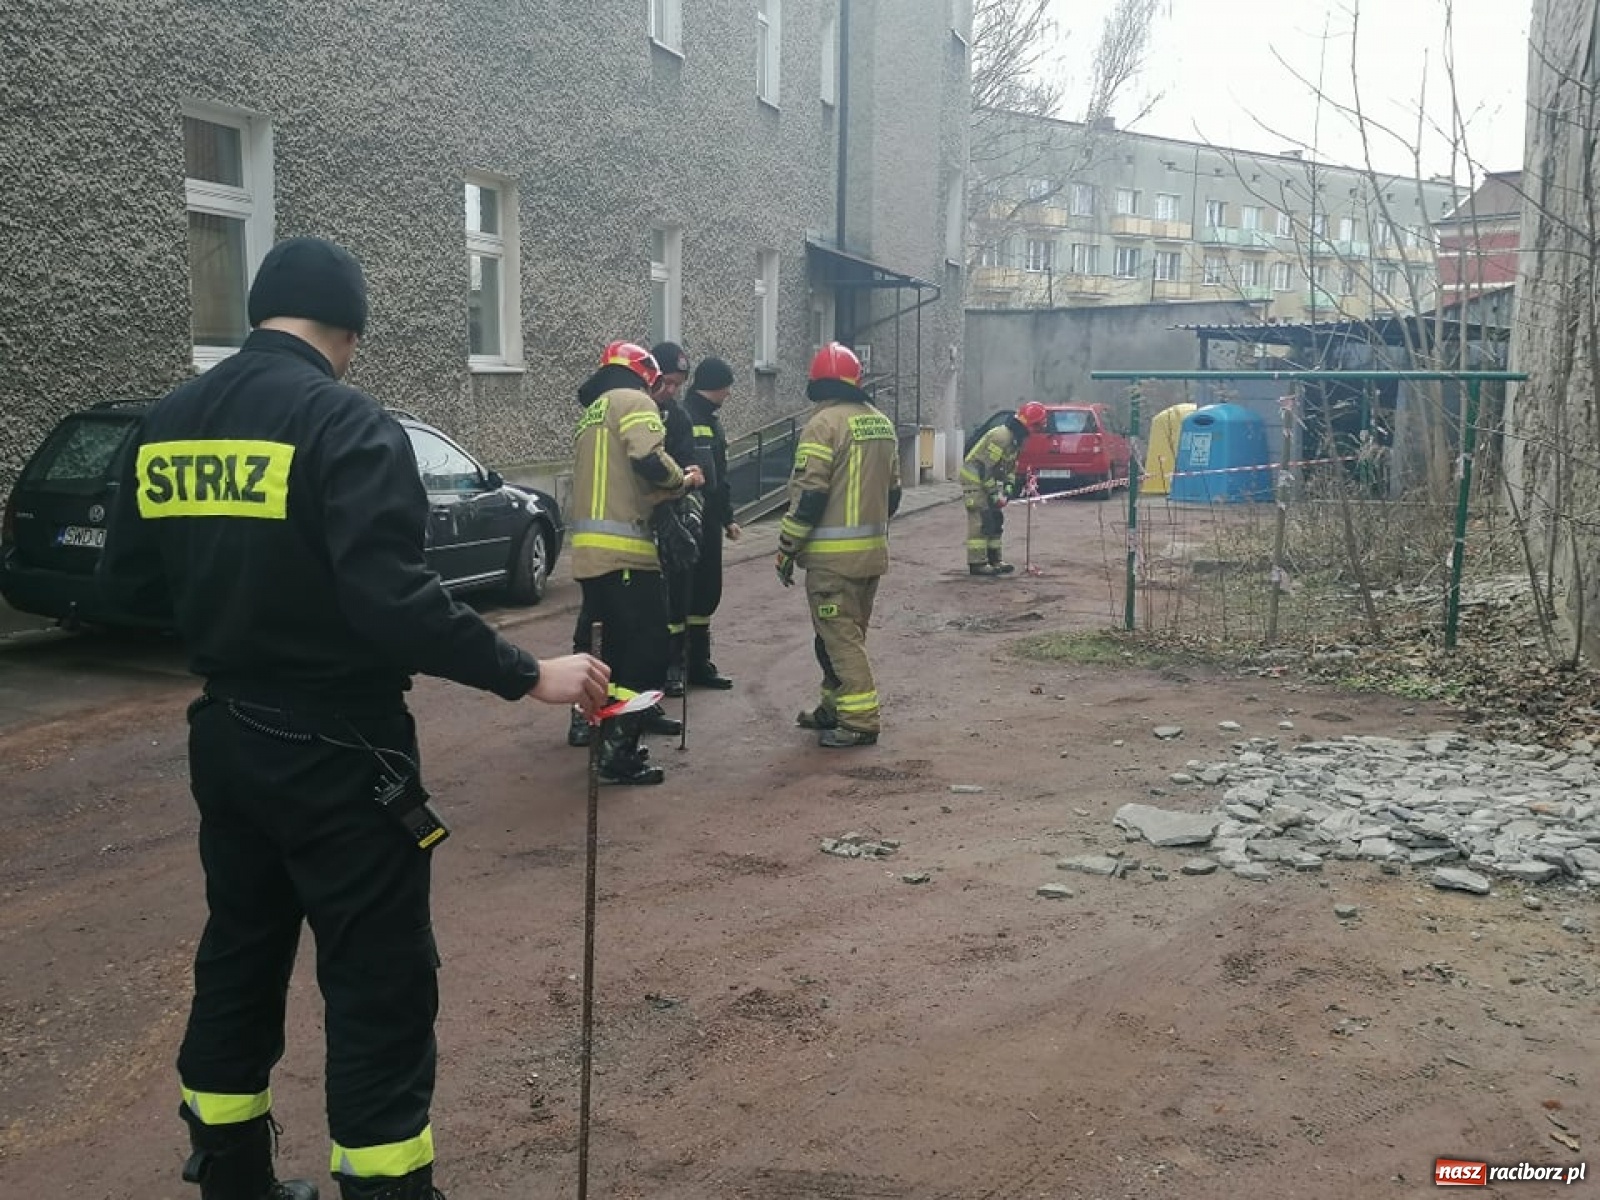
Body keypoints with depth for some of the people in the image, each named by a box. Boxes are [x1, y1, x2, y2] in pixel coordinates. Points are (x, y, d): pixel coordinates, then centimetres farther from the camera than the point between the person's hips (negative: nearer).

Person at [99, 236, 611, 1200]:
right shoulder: (346, 422, -17)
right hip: (337, 752, -8)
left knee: (240, 959, 21)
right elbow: (394, 597, -27)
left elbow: (133, 580, 11)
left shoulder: (168, 423, 5)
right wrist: (527, 674, -20)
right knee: (381, 986, 2)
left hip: (226, 739, 8)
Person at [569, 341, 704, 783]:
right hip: (622, 549, -9)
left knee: (619, 650, 18)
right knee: (647, 651, -3)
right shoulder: (634, 402, -3)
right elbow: (650, 462, -19)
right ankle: (618, 754, -3)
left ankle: (614, 740, 25)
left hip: (590, 550, 9)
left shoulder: (591, 414, 25)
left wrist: (669, 488, 19)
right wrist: (683, 480, 0)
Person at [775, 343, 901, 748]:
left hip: (833, 555, -8)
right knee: (849, 634, 17)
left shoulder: (824, 424, -13)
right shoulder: (881, 423, 11)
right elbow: (892, 490, 16)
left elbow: (809, 495, -17)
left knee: (839, 638, -3)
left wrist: (787, 548, -9)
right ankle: (835, 707, 27)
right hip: (873, 550, 8)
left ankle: (859, 721, -3)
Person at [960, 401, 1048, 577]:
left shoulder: (1017, 438, 8)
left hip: (988, 480, 10)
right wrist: (994, 494, -20)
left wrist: (1008, 487, 5)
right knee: (981, 522, -12)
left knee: (996, 521, 12)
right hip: (975, 479, -10)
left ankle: (994, 559, 19)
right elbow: (986, 466, -26)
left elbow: (1011, 465, 17)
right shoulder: (1001, 436, -25)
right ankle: (977, 564, -11)